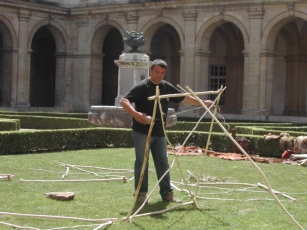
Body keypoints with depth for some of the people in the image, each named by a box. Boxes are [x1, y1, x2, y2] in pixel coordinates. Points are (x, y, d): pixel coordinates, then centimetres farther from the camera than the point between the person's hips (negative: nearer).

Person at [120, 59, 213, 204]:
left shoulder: (166, 87, 8)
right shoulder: (142, 87, -10)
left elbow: (184, 98, 19)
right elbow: (124, 101, -18)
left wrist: (203, 103, 18)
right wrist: (135, 114, -33)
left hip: (159, 133, 6)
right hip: (142, 132, -6)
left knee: (163, 163, 9)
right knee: (141, 162, 0)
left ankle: (167, 193, 16)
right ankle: (141, 194, 8)